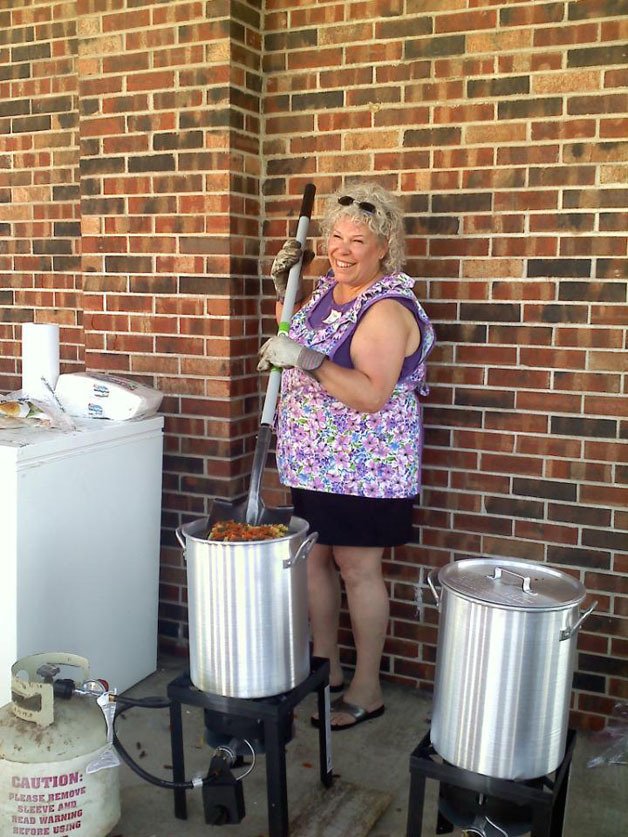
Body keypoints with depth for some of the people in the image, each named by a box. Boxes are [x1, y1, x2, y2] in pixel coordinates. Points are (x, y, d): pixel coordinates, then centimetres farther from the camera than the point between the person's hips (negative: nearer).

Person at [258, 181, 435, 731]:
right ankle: (326, 666, 33)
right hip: (315, 459, 8)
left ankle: (367, 690, 19)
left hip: (363, 466, -8)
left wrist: (308, 360, -34)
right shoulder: (328, 289, 8)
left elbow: (373, 396, -27)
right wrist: (284, 286, 11)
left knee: (358, 568, 2)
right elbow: (294, 339, 26)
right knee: (314, 558, 15)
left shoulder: (387, 309, -18)